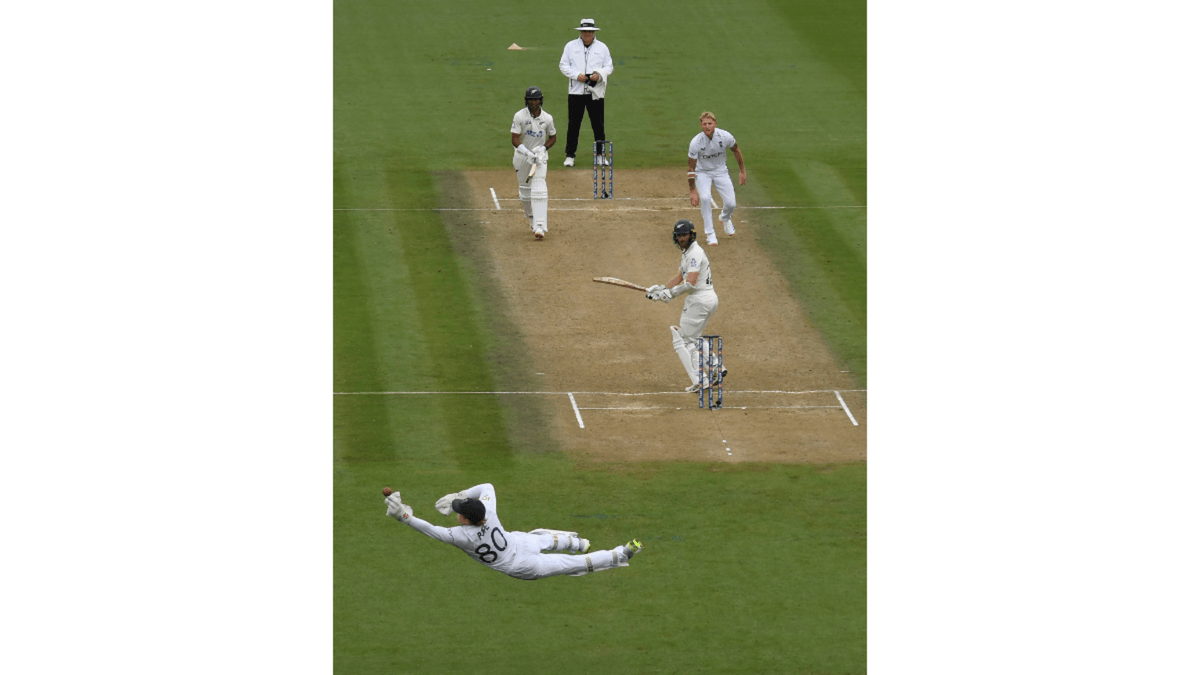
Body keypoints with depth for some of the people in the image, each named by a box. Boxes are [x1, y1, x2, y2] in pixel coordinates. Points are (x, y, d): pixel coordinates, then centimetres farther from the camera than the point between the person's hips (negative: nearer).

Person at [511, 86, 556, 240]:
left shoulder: (547, 118, -6)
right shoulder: (520, 116, -12)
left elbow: (553, 137, 9)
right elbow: (515, 139, -16)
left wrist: (543, 148, -10)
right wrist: (528, 153, -30)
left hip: (540, 156, -1)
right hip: (522, 156, 1)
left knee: (538, 188, -16)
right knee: (525, 189, 9)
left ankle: (540, 227, -24)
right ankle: (532, 219, 34)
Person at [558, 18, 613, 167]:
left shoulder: (602, 47, 8)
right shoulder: (571, 46, 6)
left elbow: (609, 67, 9)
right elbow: (563, 65, 4)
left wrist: (599, 74, -12)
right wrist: (576, 75, -12)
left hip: (596, 92, 1)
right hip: (575, 91, -1)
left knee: (598, 124, 1)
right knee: (573, 124, -1)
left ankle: (601, 154, 12)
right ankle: (570, 156, 6)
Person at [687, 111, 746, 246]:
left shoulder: (725, 137, -22)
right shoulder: (696, 142, -26)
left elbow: (736, 150, 0)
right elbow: (691, 168, -18)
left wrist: (742, 171, 6)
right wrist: (693, 191, -19)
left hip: (720, 171, 2)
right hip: (702, 173, -2)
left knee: (731, 203, -6)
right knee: (705, 198, -28)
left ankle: (725, 218, 33)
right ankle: (710, 234, -13)